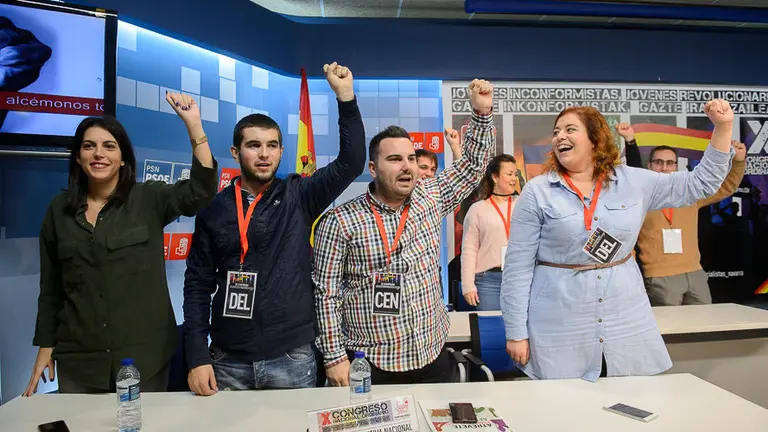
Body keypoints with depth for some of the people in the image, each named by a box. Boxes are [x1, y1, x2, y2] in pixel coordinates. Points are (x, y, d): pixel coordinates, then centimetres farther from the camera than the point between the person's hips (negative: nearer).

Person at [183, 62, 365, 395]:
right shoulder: (214, 208, 1)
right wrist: (197, 356, -4)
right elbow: (198, 284, 2)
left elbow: (351, 163, -13)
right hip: (227, 361, 1)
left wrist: (345, 96, -19)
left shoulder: (298, 197, -2)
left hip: (293, 359, -1)